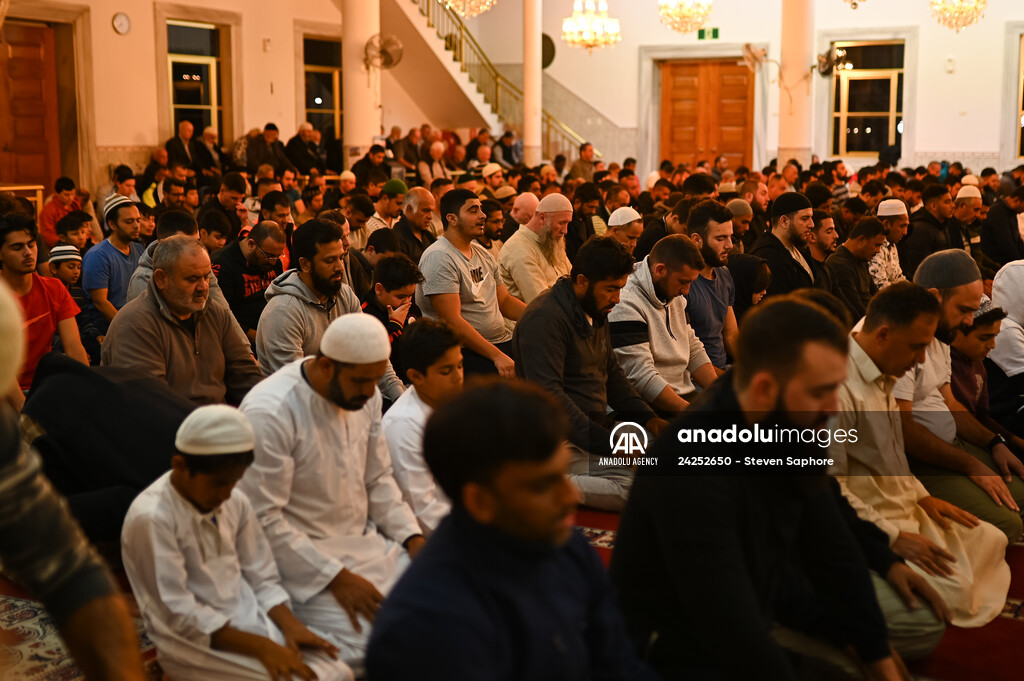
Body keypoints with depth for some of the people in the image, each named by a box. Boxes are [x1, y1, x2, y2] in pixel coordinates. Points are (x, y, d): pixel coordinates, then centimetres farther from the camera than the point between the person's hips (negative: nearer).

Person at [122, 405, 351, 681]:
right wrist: (259, 647, -21)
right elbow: (178, 616, -18)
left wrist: (289, 625, -8)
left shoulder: (235, 502, 3)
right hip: (197, 645, -6)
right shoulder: (150, 519, -16)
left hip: (250, 621, 6)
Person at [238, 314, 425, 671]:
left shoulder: (364, 395, 3)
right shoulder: (269, 413, -21)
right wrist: (335, 577, -20)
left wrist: (413, 538, -1)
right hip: (303, 558, -7)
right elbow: (264, 520, -19)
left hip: (366, 541, 8)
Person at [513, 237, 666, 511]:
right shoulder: (545, 319, -17)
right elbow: (549, 396, -24)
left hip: (600, 427, 10)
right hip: (567, 442, -10)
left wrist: (647, 417, 8)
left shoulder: (597, 312, 14)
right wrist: (608, 444, -27)